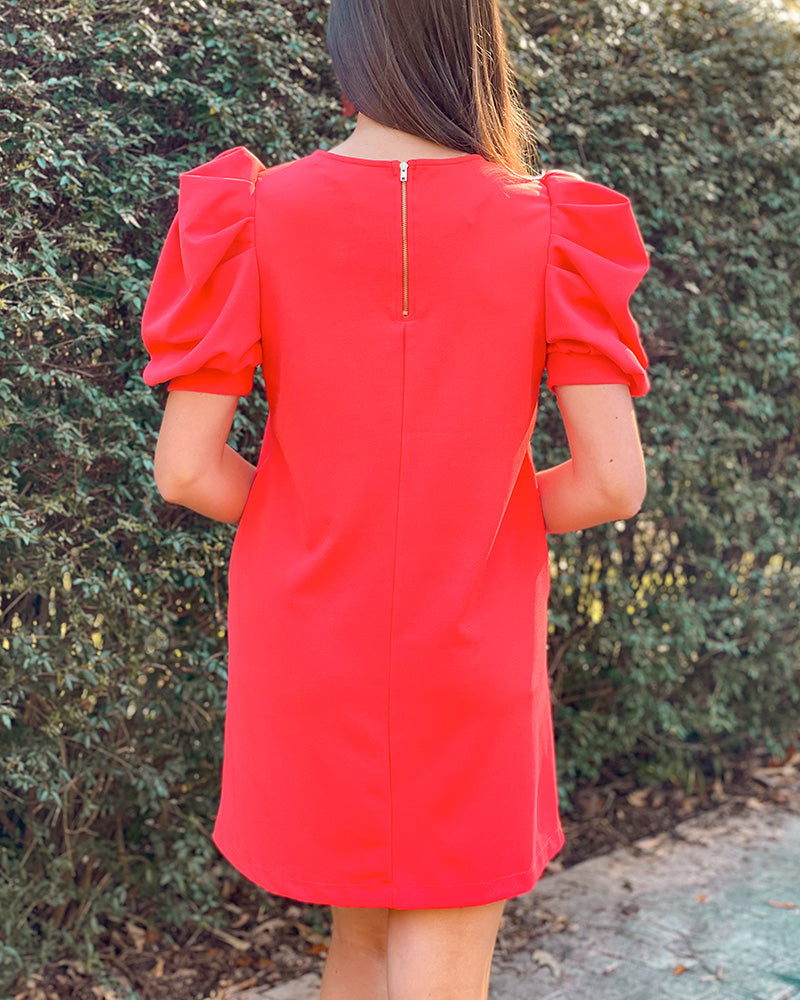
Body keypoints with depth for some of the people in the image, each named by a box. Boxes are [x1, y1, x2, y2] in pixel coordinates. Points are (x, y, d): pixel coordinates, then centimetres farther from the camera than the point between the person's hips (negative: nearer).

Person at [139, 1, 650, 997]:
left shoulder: (256, 216, -8)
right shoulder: (550, 231, -9)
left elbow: (186, 470, -11)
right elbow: (614, 481, -13)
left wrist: (305, 524, 9)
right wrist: (484, 517, 7)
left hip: (309, 658, 2)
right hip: (469, 670, -2)